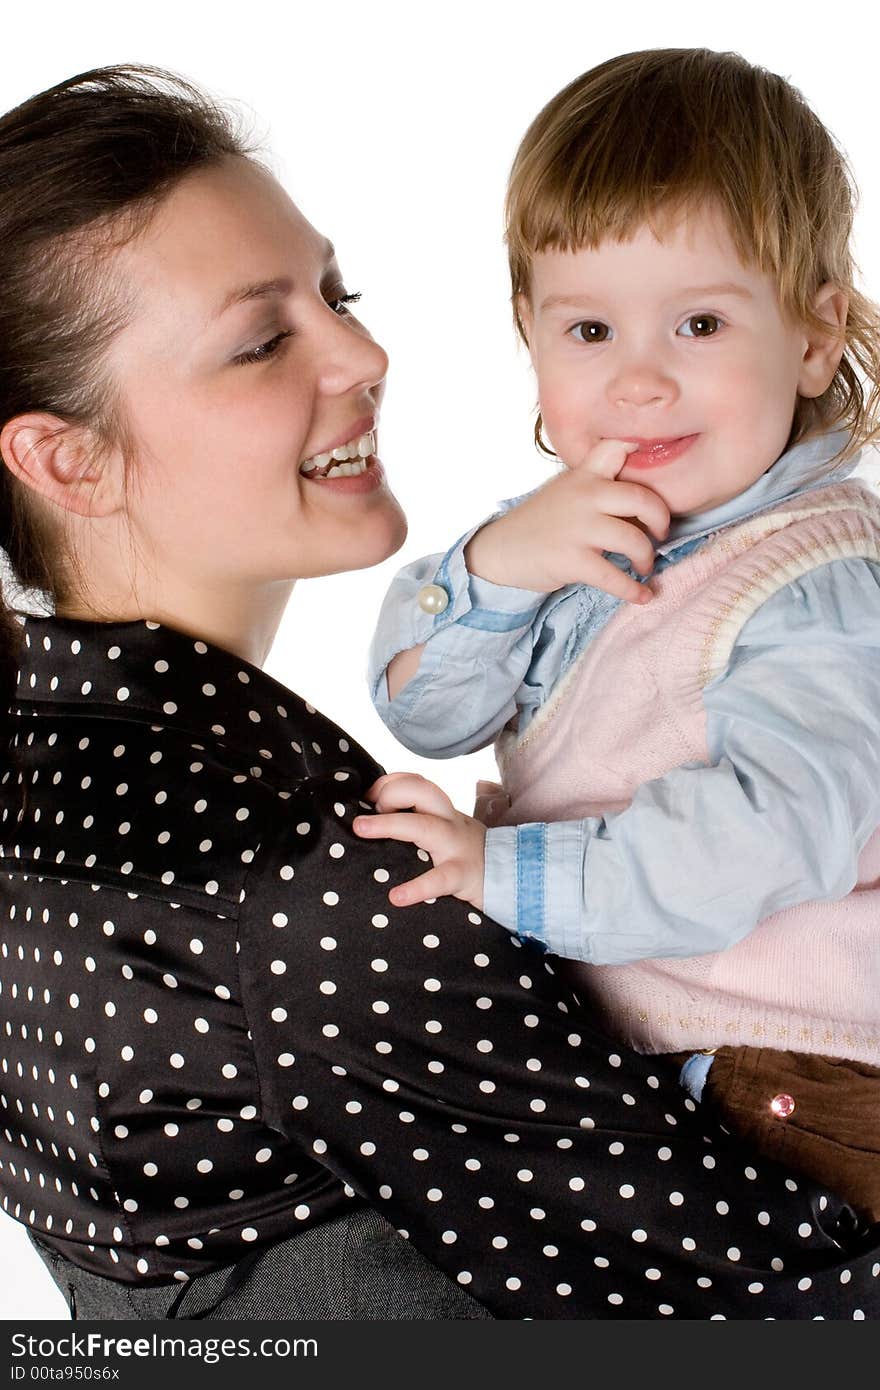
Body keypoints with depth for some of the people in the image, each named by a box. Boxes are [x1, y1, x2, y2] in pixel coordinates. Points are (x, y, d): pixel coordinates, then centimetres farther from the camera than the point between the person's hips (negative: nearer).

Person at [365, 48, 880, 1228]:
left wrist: (509, 870, -34)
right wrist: (497, 565, -18)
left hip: (783, 1093, -7)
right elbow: (422, 709, 1)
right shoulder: (572, 532, 4)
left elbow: (761, 839, -33)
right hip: (593, 1037, 7)